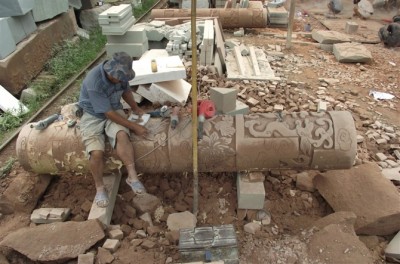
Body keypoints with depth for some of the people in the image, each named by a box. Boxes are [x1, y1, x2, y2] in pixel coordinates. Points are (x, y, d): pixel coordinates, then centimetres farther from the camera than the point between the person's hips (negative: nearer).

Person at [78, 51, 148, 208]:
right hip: (93, 115, -3)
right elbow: (109, 114, -26)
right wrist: (134, 127, -24)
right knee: (97, 152, -24)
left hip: (115, 110, 4)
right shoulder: (94, 83, -31)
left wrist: (136, 109, 12)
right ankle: (99, 188, -1)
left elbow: (126, 91, 11)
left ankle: (132, 176, -23)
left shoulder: (119, 73, -13)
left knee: (122, 135, -30)